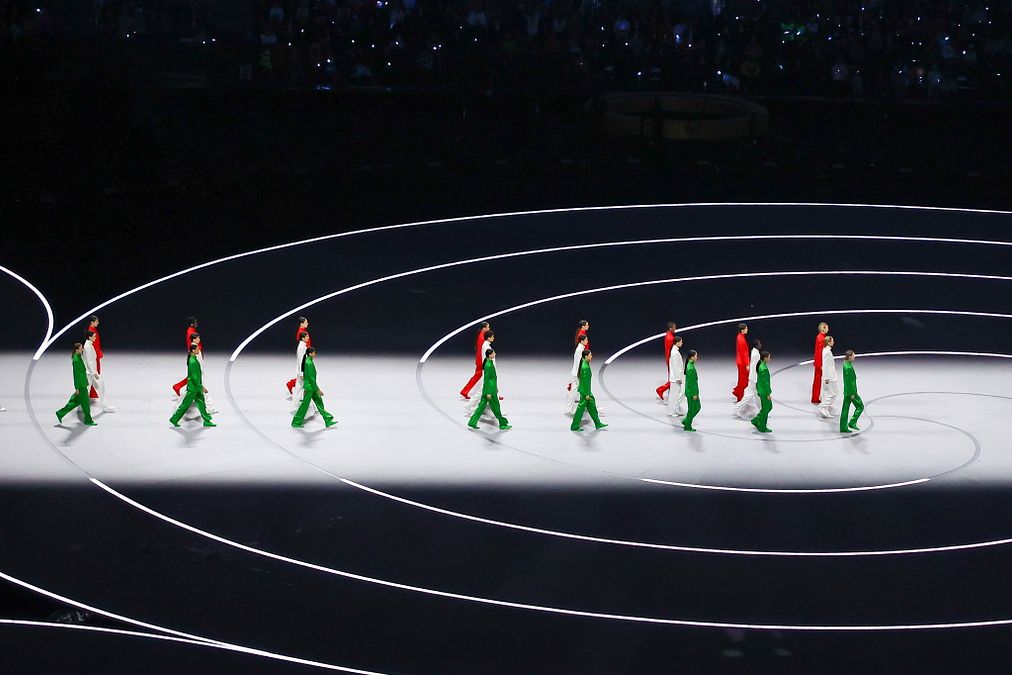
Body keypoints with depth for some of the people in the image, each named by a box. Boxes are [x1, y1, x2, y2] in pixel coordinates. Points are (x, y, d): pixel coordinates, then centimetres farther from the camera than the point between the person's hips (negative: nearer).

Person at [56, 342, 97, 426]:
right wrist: (77, 388, -18)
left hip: (82, 384, 10)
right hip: (80, 385, -10)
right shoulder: (76, 360, -20)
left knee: (76, 401, 17)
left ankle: (60, 413, 23)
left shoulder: (79, 357, 9)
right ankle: (88, 420, 14)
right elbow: (76, 374, -19)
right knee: (85, 402, 2)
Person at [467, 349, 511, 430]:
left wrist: (496, 387, 27)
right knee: (495, 407, 4)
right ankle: (502, 424, 16)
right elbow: (487, 379, -21)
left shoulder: (490, 363, 9)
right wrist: (488, 393, -20)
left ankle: (472, 422, 13)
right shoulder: (488, 365, -21)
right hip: (490, 390, -10)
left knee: (482, 405, 12)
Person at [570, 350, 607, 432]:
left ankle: (598, 424, 24)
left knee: (592, 406, 16)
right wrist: (587, 394, -20)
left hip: (586, 390, 10)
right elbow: (585, 381, -23)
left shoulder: (585, 364, 6)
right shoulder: (585, 367, -24)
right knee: (581, 408, 0)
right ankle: (574, 427, 9)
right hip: (585, 391, -10)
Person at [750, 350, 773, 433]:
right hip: (764, 392, -10)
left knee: (769, 407, 20)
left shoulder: (760, 366, 5)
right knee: (765, 409, 3)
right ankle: (762, 428, 13)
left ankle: (756, 421, 23)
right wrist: (768, 394, -18)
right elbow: (765, 382, -23)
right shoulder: (764, 369, -24)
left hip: (761, 391, 10)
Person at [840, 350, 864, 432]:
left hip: (847, 392, 9)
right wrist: (852, 394, -18)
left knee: (845, 409, 10)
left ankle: (843, 428, 14)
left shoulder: (846, 364, 9)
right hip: (851, 391, -9)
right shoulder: (849, 368, -22)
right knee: (860, 406, 5)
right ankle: (852, 423, 4)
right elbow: (849, 381, -22)